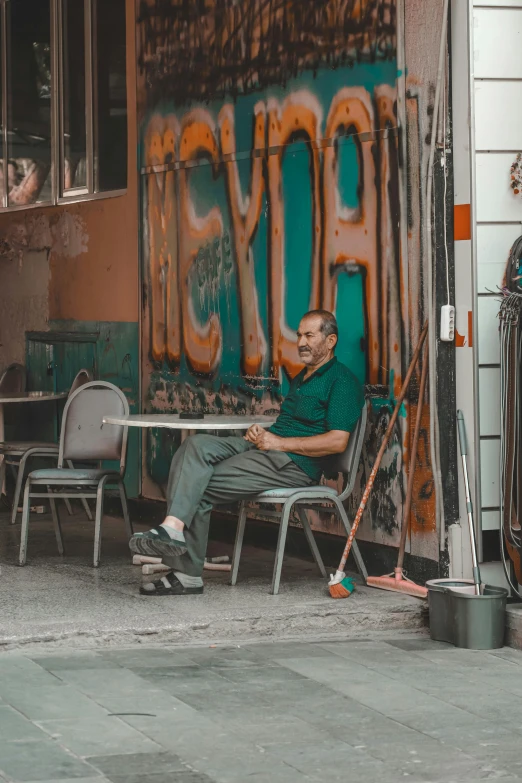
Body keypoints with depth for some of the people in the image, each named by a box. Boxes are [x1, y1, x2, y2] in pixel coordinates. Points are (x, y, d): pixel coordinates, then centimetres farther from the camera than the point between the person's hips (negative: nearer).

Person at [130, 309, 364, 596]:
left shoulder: (342, 381, -4)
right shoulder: (301, 378, 27)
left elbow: (337, 441, -15)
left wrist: (279, 442, -13)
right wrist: (259, 432, 8)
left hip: (295, 464, -9)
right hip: (263, 447, 9)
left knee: (199, 487, -18)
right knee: (195, 446, -18)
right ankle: (174, 526, -30)